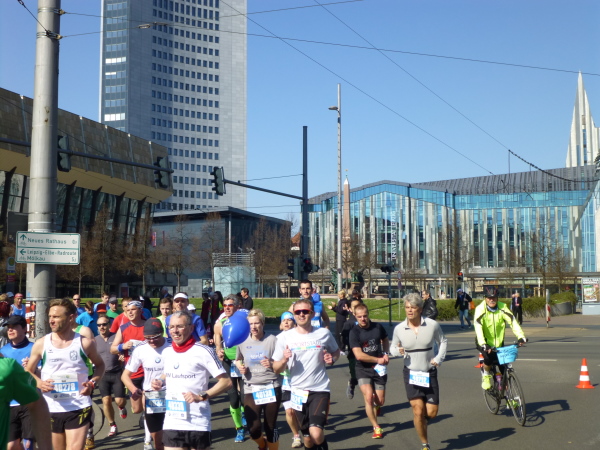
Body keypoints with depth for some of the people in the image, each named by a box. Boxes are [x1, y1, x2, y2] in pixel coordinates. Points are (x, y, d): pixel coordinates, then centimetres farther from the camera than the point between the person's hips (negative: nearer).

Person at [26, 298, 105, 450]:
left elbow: (100, 365, 13)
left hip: (79, 408, -2)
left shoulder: (85, 343, -4)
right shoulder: (41, 344, -1)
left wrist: (93, 383, -7)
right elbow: (28, 372, 10)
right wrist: (39, 383, -12)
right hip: (50, 409, 2)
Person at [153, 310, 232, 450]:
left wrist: (201, 396, -19)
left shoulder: (203, 352, -11)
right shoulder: (166, 352, 8)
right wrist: (160, 382, 5)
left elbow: (226, 382, -10)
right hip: (171, 423, 4)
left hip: (198, 423, -4)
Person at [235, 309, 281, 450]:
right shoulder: (243, 341, 3)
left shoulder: (272, 340, -6)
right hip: (251, 389, 2)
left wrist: (271, 364, -22)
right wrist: (240, 366, 1)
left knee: (271, 427, 4)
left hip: (271, 388, -2)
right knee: (254, 428, -8)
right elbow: (238, 360, 22)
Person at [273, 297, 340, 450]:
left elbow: (336, 351, 17)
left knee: (316, 434, -19)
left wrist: (332, 359, -5)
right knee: (307, 437, 11)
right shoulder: (285, 337, -3)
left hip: (319, 389, -2)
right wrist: (284, 360, -20)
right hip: (298, 391, 2)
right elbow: (276, 369, 1)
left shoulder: (324, 334, -3)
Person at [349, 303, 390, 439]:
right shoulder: (354, 332, -11)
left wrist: (386, 354, 5)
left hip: (379, 369, 3)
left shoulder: (378, 327, -1)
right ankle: (376, 427, -2)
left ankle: (373, 416, 39)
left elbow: (385, 340, 21)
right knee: (369, 397, -19)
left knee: (380, 401, 3)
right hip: (363, 369, -3)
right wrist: (378, 360, -14)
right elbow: (359, 355, -18)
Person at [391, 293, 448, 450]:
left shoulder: (432, 325, -9)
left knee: (432, 412, 0)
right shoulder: (399, 329, -8)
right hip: (411, 374, -1)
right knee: (418, 410, -9)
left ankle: (424, 418, 38)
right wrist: (398, 350, -17)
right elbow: (393, 347, 6)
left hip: (429, 373, 1)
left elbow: (443, 341, 8)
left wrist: (439, 358, -7)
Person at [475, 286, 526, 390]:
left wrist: (521, 337, -34)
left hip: (498, 341, 3)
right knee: (488, 358, -27)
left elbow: (513, 322, -19)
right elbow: (478, 327, -31)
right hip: (485, 341, -3)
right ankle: (485, 376, 4)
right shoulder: (480, 309, -21)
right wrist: (483, 345, -42)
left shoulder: (502, 308, -12)